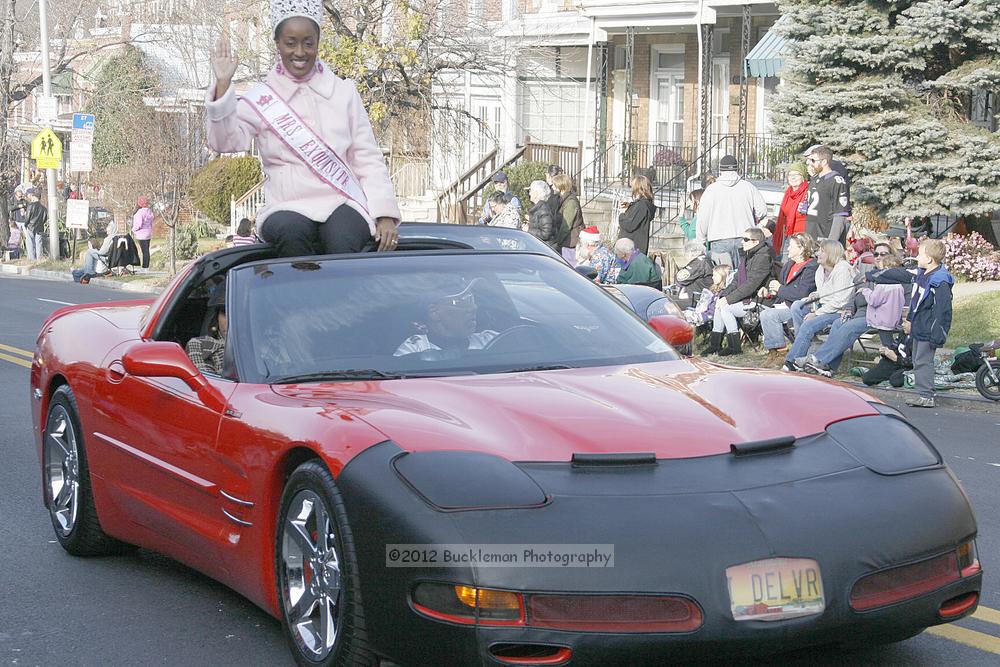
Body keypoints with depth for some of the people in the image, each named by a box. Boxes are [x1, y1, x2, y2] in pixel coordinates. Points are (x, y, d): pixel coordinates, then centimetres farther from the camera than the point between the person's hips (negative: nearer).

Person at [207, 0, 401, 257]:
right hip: (288, 208, 0)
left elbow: (368, 159, 10)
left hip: (343, 204, 0)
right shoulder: (260, 98, 9)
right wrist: (223, 85, -16)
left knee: (342, 245, -33)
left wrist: (385, 214, -2)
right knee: (289, 232, -34)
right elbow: (224, 141, -5)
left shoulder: (343, 91, 12)